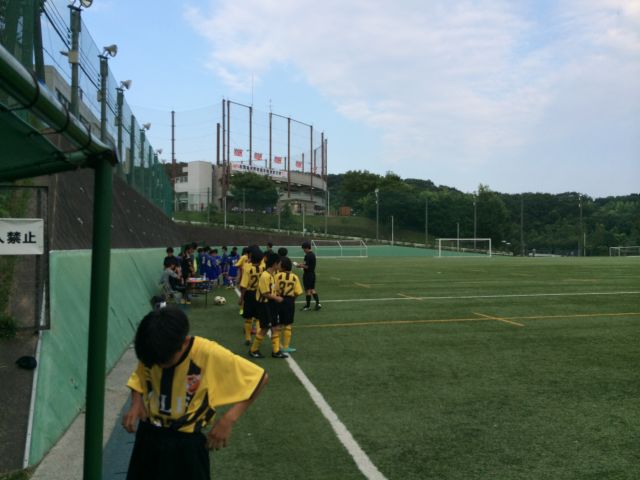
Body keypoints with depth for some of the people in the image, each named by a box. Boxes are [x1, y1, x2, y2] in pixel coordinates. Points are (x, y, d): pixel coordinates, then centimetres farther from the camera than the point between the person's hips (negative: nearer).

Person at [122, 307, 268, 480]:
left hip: (186, 444, -4)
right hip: (148, 437, 4)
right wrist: (136, 403, -9)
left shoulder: (210, 354, -25)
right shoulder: (151, 352, -12)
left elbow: (259, 377, -17)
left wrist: (228, 419, -23)